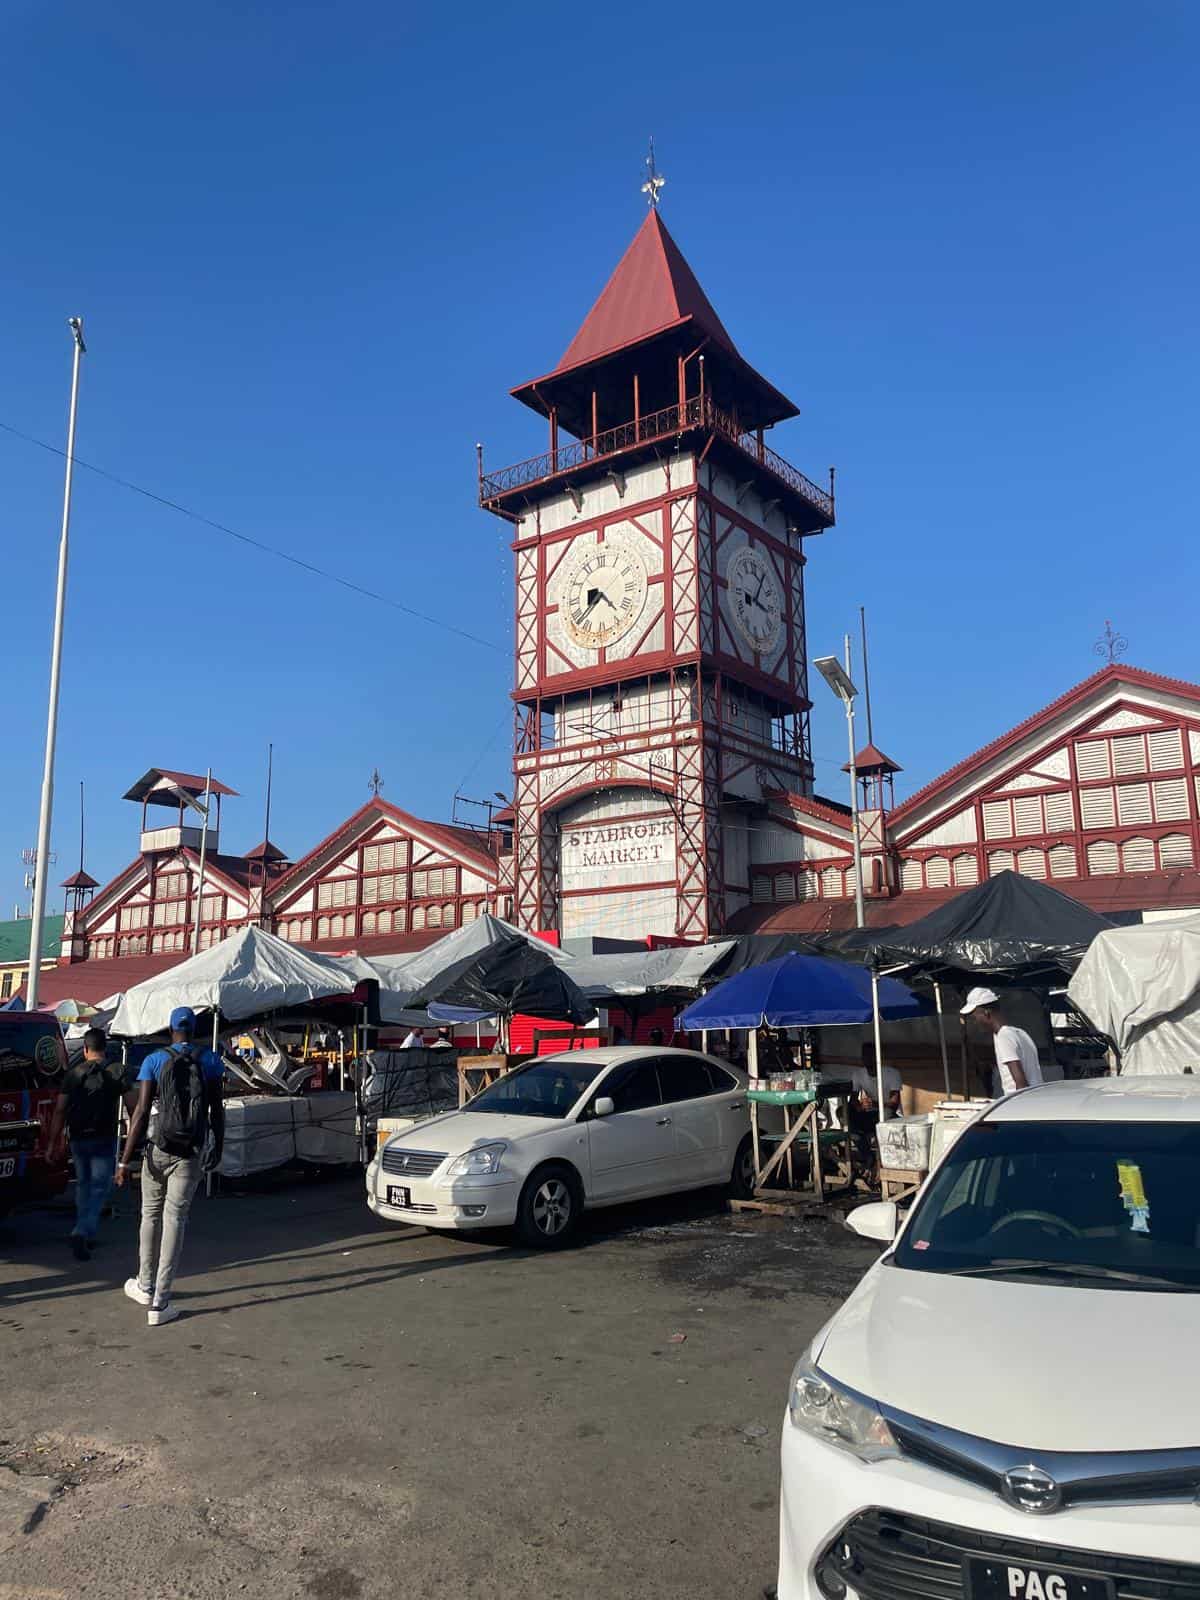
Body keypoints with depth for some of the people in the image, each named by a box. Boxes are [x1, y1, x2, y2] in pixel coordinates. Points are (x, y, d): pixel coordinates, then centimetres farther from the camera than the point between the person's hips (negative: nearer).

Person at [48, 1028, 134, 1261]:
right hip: (104, 1139, -3)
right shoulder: (117, 1071, -3)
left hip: (78, 1139, 3)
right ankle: (82, 1233, -17)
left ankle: (86, 1235, 24)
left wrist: (54, 1143, 6)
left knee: (83, 1185, 18)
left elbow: (60, 1111, 1)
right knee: (100, 1188, 1)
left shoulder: (74, 1073, 3)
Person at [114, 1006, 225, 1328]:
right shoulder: (210, 1061, 1)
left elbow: (142, 1112, -8)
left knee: (151, 1215, 17)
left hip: (160, 1149, 0)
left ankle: (145, 1286, 33)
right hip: (192, 1153, 0)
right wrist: (217, 1149, 15)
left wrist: (125, 1160, -5)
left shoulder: (155, 1060, -2)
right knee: (175, 1219, 4)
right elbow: (217, 1110, 4)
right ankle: (160, 1303, 4)